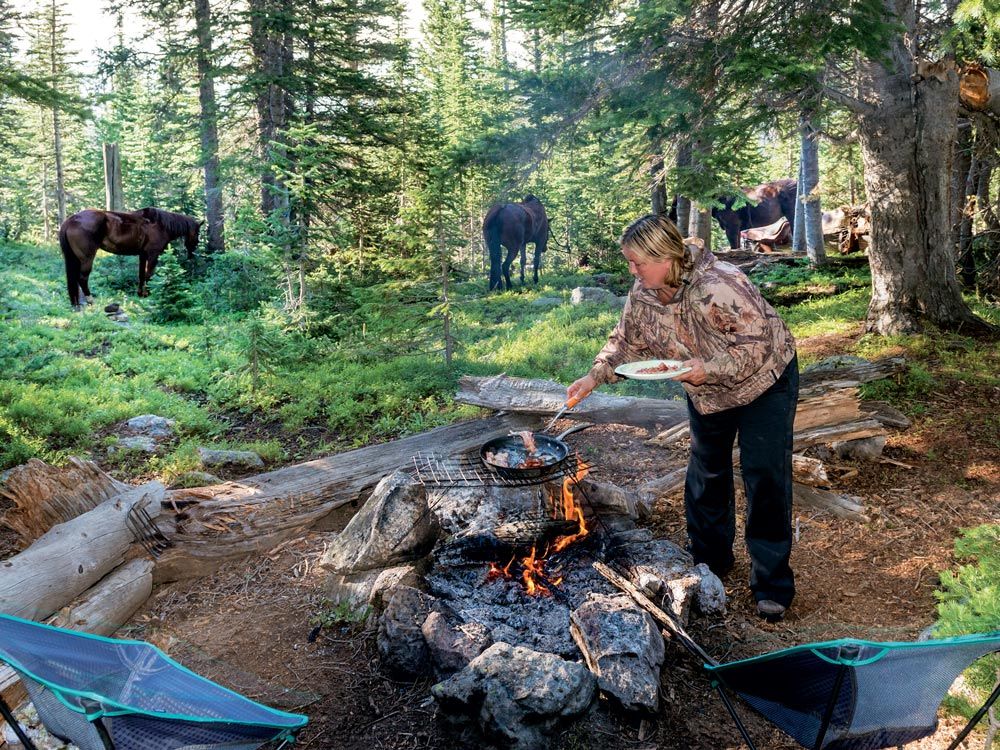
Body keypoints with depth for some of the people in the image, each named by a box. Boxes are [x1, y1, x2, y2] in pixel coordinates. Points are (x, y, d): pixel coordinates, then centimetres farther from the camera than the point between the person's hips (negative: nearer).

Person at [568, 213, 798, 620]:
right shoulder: (643, 292, -12)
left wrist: (710, 369, -40)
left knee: (765, 478, -7)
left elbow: (757, 344, -31)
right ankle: (709, 563, 32)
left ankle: (773, 584, 4)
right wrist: (594, 376, -14)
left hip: (764, 381, -7)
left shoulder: (720, 286, -35)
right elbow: (626, 341, -1)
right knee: (705, 475, 14)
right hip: (707, 392, 7)